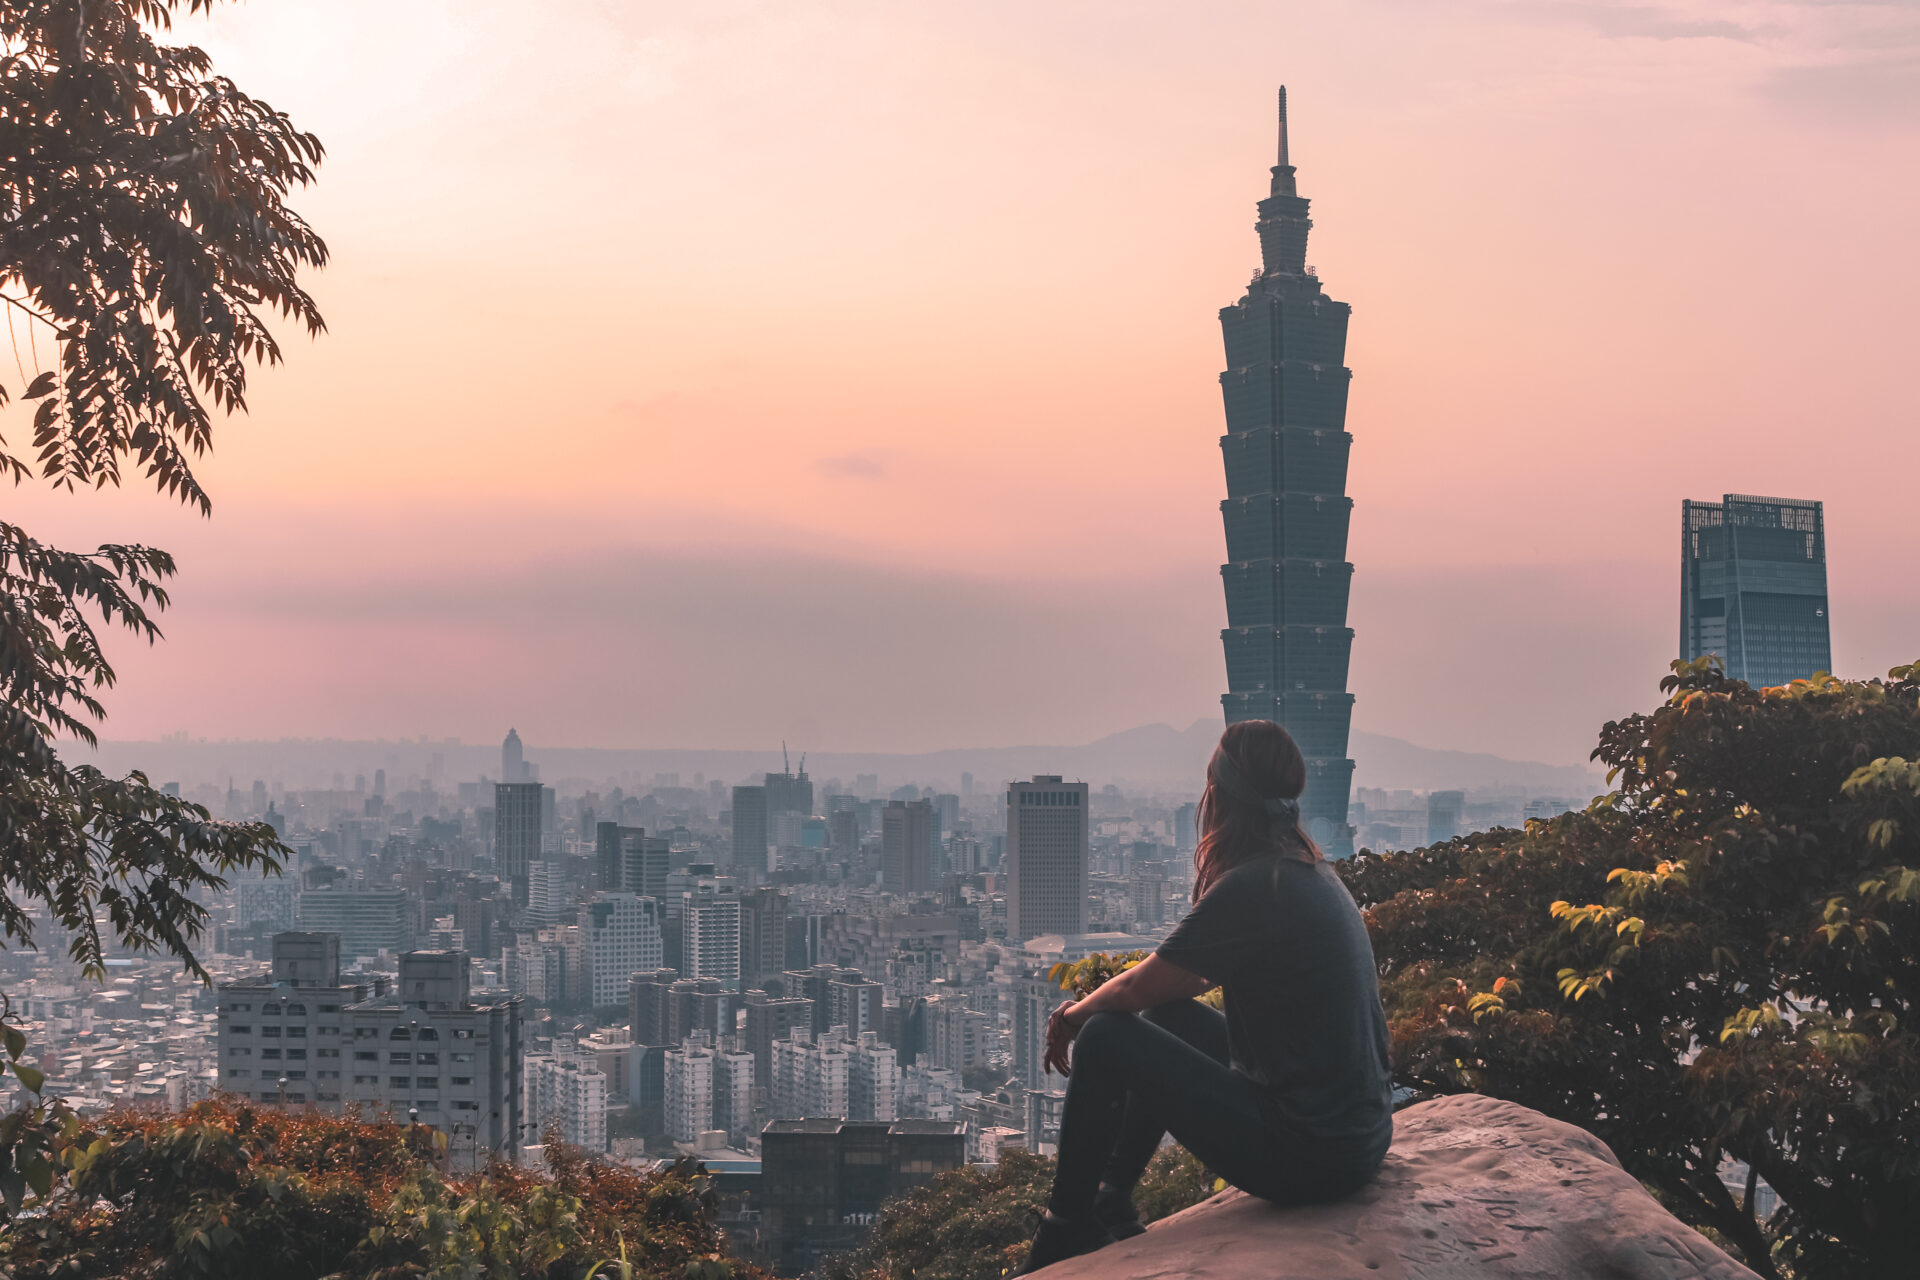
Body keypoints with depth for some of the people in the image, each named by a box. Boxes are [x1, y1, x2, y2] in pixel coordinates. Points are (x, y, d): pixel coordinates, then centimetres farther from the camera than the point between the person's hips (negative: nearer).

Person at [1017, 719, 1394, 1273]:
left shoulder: (1249, 890, -19)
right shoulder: (1310, 870, 9)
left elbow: (1138, 987, -9)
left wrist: (1070, 1017, 10)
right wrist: (1092, 1005, 22)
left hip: (1308, 1157, -9)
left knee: (1105, 1039, -2)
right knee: (1166, 1016, 23)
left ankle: (1065, 1231, 14)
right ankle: (1111, 1202, 33)